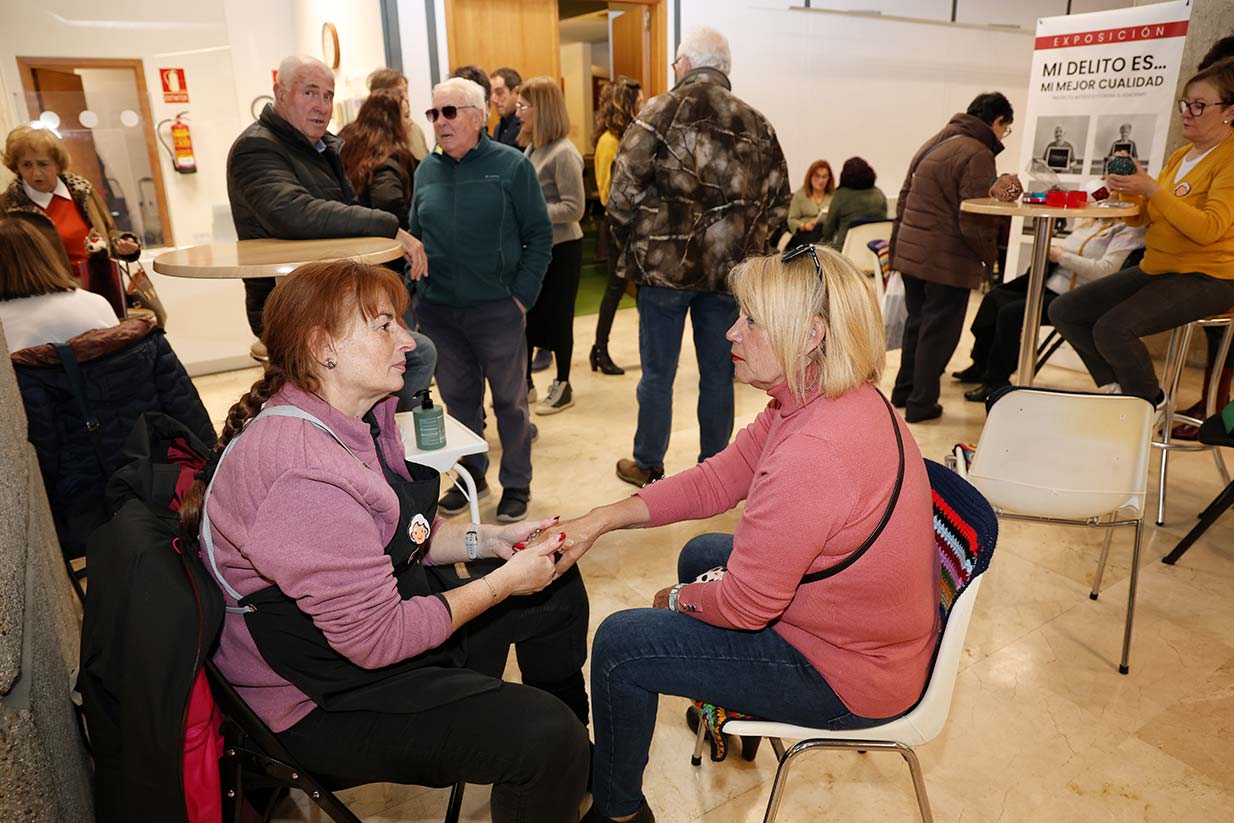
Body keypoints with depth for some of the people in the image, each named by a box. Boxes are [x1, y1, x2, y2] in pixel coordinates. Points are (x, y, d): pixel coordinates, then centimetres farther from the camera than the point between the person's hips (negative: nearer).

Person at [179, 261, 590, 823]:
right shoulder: (303, 474, -32)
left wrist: (489, 541, -3)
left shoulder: (355, 418, 0)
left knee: (558, 589, 16)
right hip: (326, 700, -10)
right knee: (543, 735, -25)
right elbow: (377, 639, -28)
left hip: (381, 613, 10)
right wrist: (502, 583, -19)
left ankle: (571, 762, 36)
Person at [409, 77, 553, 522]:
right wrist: (417, 291, 6)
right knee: (458, 397, 14)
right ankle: (472, 475, 32)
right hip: (437, 311, 5)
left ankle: (517, 484, 23)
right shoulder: (427, 170, 9)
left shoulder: (511, 165, -5)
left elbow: (539, 235, -5)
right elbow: (416, 237, 16)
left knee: (509, 399, 8)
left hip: (496, 309, -4)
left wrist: (522, 295, -11)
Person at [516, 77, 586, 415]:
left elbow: (574, 208, -20)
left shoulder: (563, 152, -16)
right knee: (524, 314, 12)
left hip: (560, 248, -8)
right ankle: (524, 380, 26)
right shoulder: (532, 147, 8)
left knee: (556, 318, 3)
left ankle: (563, 386, 19)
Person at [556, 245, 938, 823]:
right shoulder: (828, 399, -5)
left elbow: (744, 605, -26)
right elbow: (719, 477, -1)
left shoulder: (815, 452, -36)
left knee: (618, 645, -4)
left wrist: (677, 599, -4)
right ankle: (731, 705, 48)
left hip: (850, 678, -9)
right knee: (700, 554, 27)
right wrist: (602, 519, -9)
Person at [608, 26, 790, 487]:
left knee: (658, 372, 9)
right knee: (718, 374, 12)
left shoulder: (662, 112, -5)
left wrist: (628, 242, 6)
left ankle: (648, 466, 23)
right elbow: (779, 200, 7)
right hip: (731, 268, 3)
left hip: (665, 263, -3)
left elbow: (624, 190, -9)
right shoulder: (756, 124, 6)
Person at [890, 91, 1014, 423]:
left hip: (910, 252, 8)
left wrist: (897, 246, 23)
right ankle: (921, 403, 11)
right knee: (938, 331, 3)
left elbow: (904, 200, 18)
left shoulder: (933, 144, 15)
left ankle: (904, 391, 30)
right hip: (947, 260, -8)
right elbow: (975, 220, -18)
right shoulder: (978, 155, -14)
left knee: (917, 322, 20)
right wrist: (990, 255, -3)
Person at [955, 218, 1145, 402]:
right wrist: (1051, 247, 1)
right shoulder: (1093, 220, 16)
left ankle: (997, 381, -13)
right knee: (994, 297, 3)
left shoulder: (1130, 230, -9)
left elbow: (1106, 270, -21)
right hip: (1050, 284, 9)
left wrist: (1062, 256, -18)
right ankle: (980, 366, 8)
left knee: (1010, 312, -24)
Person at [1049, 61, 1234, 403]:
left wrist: (1153, 189, -25)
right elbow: (1140, 217, 15)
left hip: (1206, 278, -9)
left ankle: (1152, 405, -5)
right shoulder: (1181, 156, 15)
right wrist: (1128, 189, -5)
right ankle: (1118, 389, 4)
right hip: (1156, 269, 9)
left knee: (1112, 329, -31)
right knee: (1063, 311, -2)